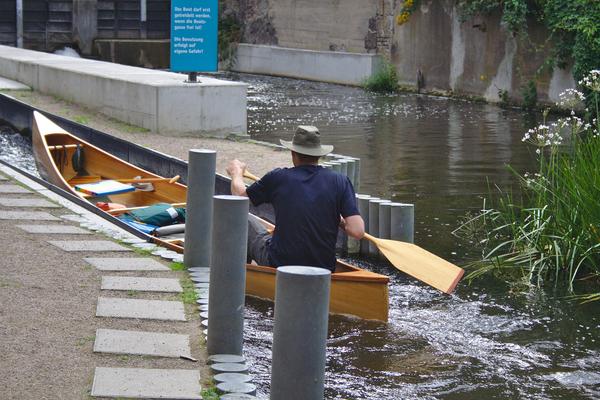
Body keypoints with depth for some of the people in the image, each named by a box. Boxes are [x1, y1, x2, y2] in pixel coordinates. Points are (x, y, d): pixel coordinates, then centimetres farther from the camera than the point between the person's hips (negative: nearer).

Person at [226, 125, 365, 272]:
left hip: (278, 264, -2)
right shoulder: (340, 181, -8)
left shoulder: (278, 178, -9)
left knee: (245, 220, 23)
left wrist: (236, 172, 28)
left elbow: (239, 195, 7)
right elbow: (357, 231, -14)